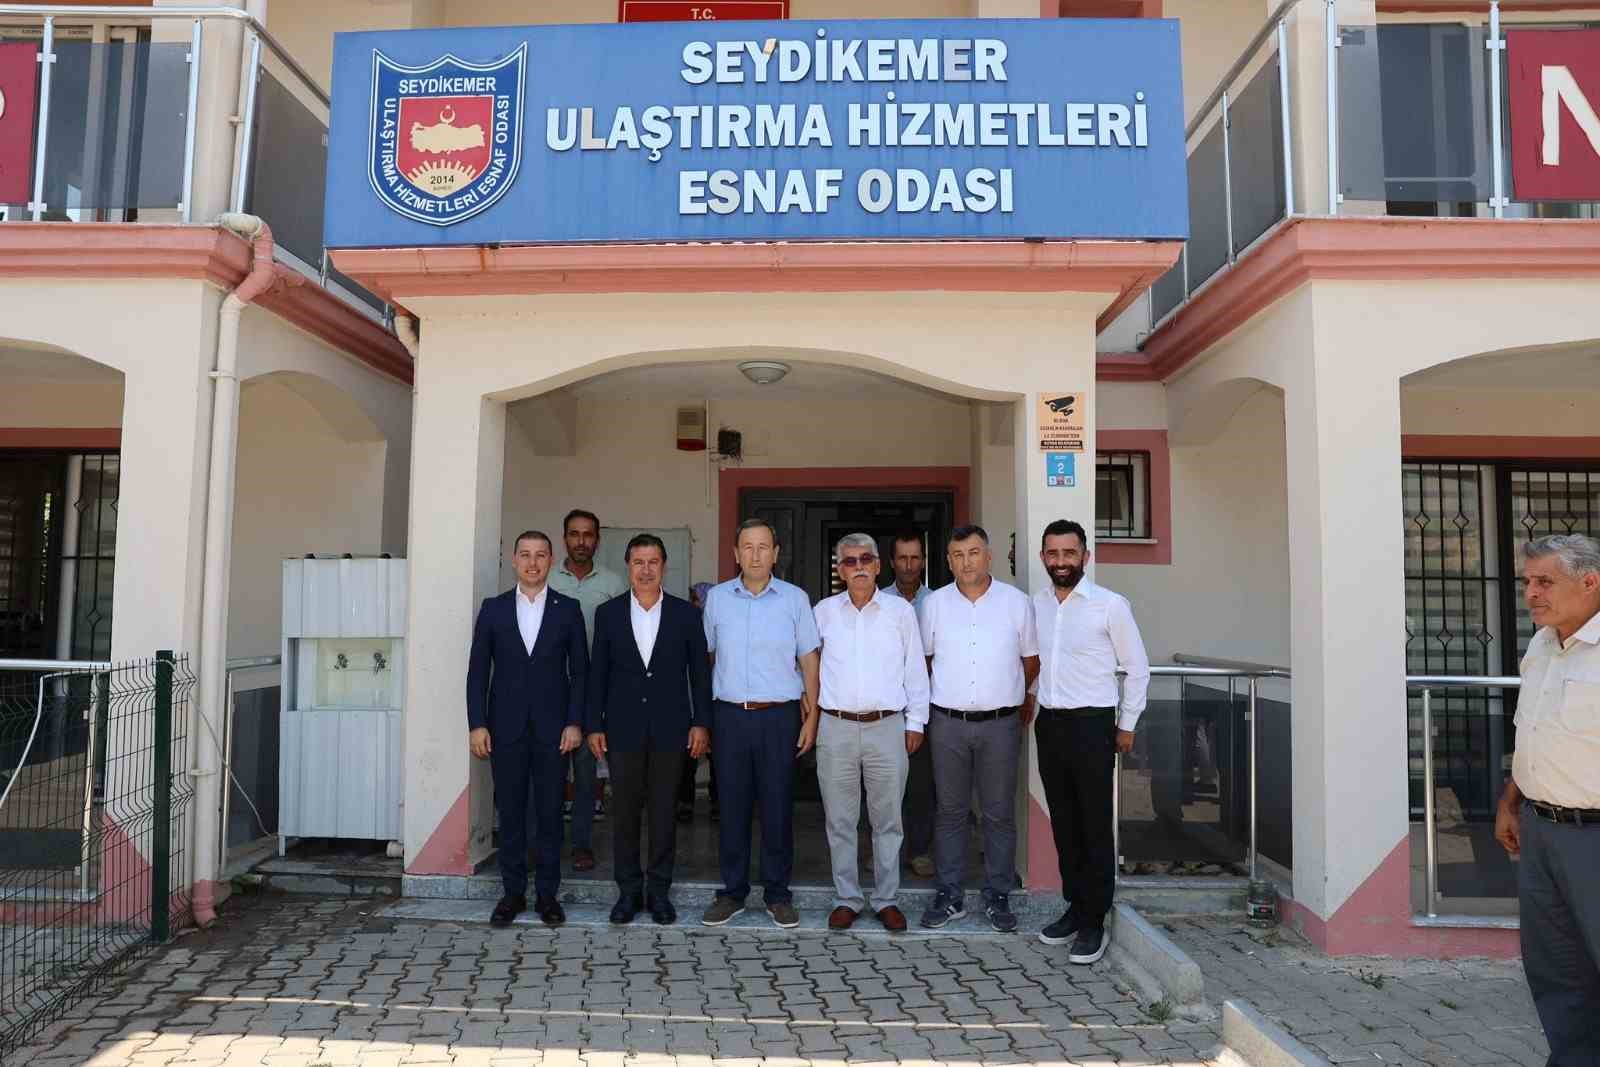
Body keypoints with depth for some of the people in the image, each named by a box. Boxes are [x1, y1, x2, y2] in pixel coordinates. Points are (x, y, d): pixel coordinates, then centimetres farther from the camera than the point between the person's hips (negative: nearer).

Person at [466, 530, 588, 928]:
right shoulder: (493, 608, 5)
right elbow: (477, 670, 4)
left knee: (550, 813, 5)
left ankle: (547, 894, 16)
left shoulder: (568, 609, 3)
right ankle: (513, 892, 18)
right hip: (506, 728, 1)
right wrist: (477, 724, -3)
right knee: (510, 813, 7)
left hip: (553, 729, -1)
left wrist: (575, 723, -5)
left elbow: (580, 670, 2)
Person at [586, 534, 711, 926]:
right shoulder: (608, 613, 4)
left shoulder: (685, 613, 2)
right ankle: (629, 890, 19)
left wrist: (701, 723, -1)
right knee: (624, 811, 6)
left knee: (663, 812, 6)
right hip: (623, 728, 1)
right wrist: (594, 725, 1)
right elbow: (598, 673, 5)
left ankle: (659, 891, 18)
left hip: (669, 728, 0)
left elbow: (699, 671, 4)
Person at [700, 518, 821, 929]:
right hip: (730, 714, 1)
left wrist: (812, 716, 0)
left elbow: (809, 660, 4)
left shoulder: (794, 598, 1)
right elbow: (706, 655, 11)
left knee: (778, 807, 4)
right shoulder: (717, 597, 5)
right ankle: (733, 892, 21)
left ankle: (778, 894, 18)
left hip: (779, 715, -1)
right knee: (732, 806, 7)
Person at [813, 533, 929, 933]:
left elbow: (915, 669, 6)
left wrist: (916, 721, 4)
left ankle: (886, 899, 20)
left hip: (888, 727, -1)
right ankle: (846, 899, 19)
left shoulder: (900, 610, 3)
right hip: (836, 727, 1)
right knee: (840, 821, 7)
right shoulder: (824, 611, 5)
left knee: (888, 820, 7)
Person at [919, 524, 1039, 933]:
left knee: (999, 813, 6)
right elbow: (924, 658, 14)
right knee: (950, 811, 8)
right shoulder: (934, 603, 2)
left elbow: (1031, 660, 11)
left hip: (1000, 723, -1)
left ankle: (998, 896, 19)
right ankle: (950, 895, 19)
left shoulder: (1017, 602, 0)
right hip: (948, 724, 1)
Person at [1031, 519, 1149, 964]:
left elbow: (1137, 668, -1)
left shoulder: (1110, 605, -8)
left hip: (1092, 725, -5)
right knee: (1063, 823, 13)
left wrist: (1127, 725, 1)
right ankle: (1074, 907, 26)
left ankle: (1093, 921, 11)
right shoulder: (1035, 604, 5)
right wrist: (1033, 705, 13)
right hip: (1049, 723, 5)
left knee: (1095, 826, 1)